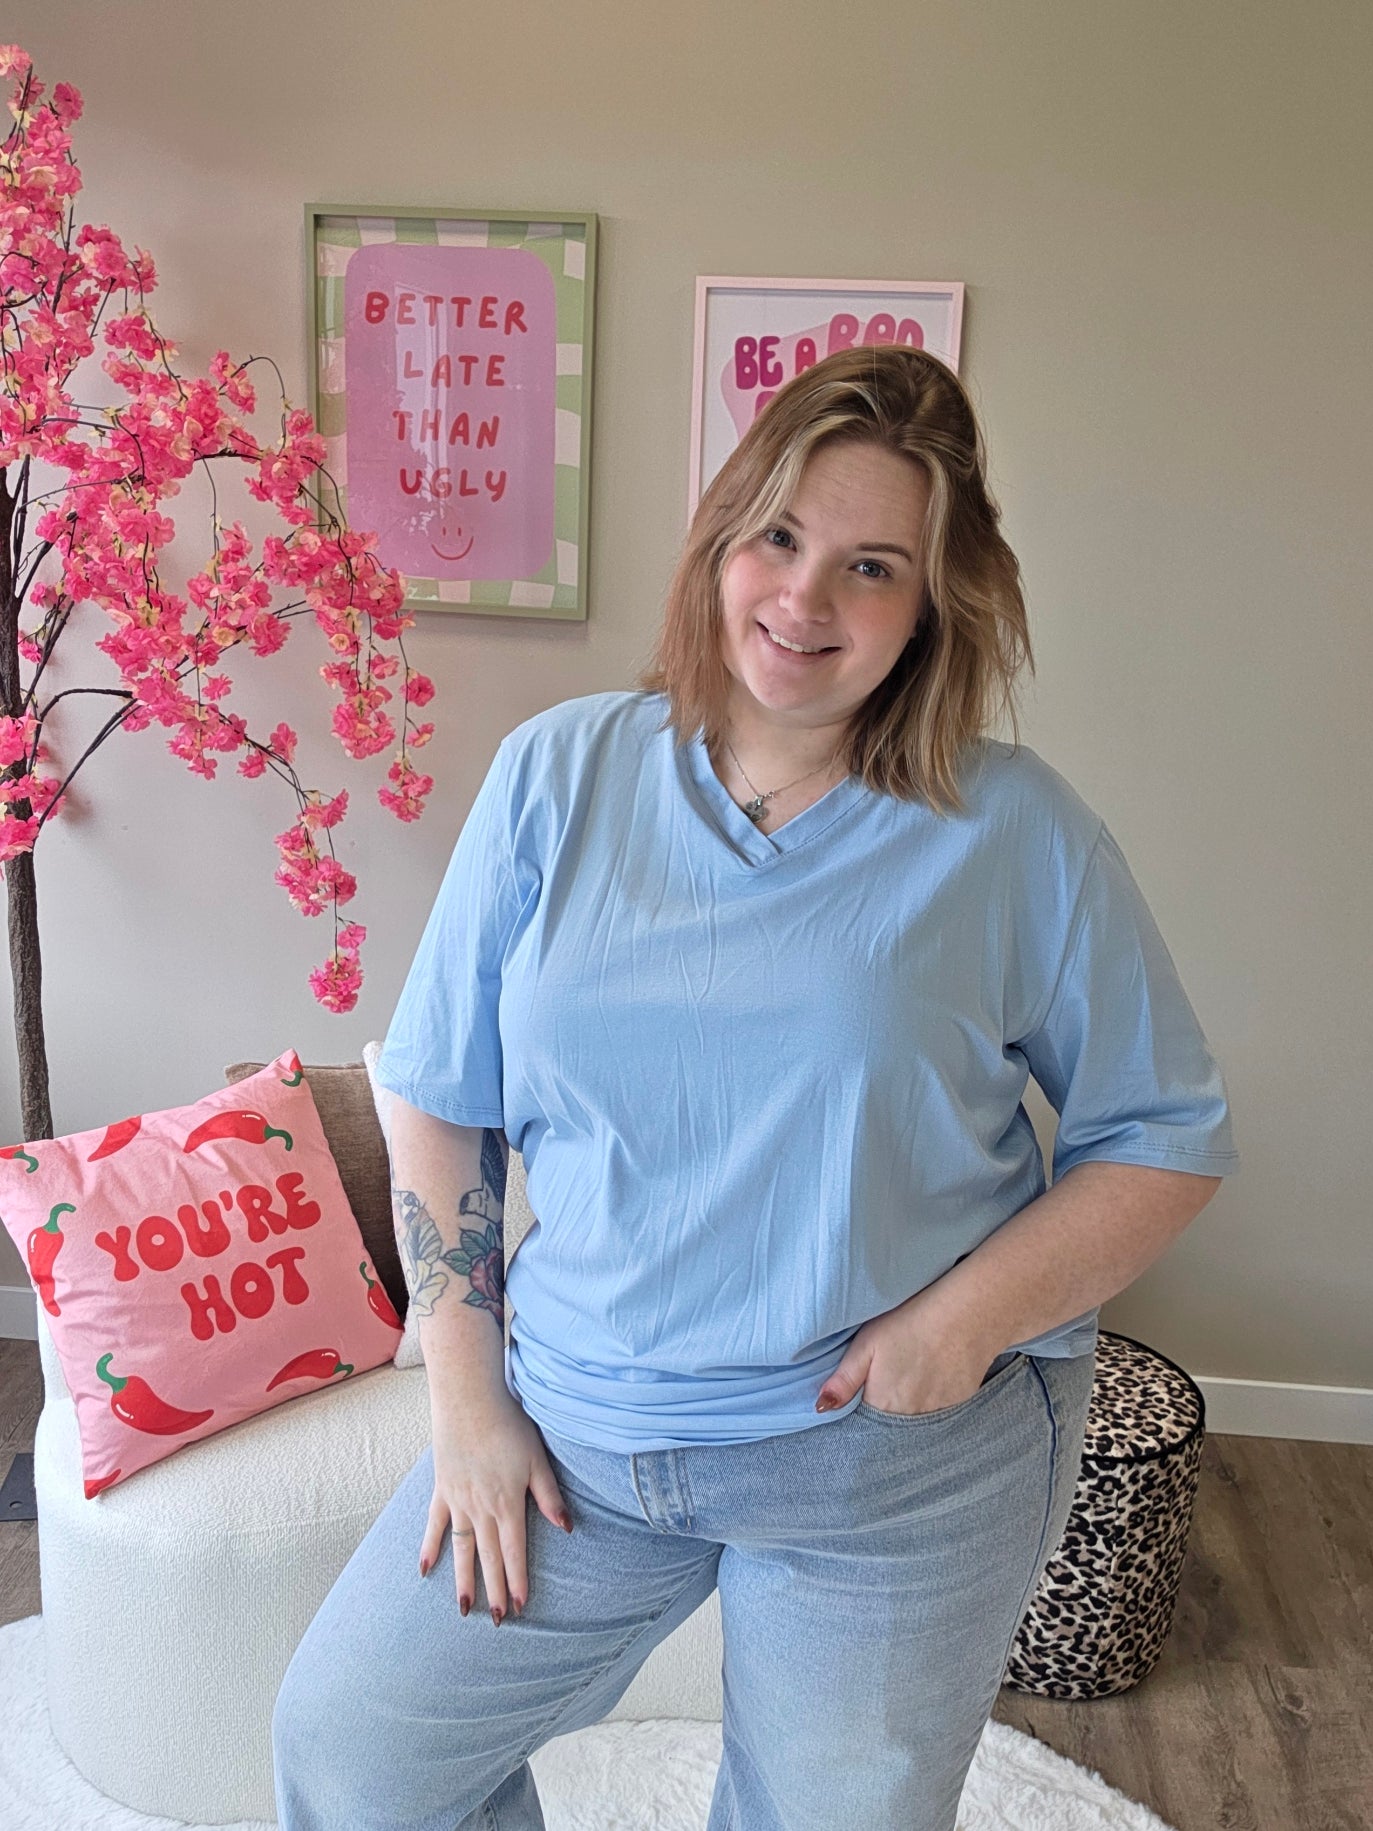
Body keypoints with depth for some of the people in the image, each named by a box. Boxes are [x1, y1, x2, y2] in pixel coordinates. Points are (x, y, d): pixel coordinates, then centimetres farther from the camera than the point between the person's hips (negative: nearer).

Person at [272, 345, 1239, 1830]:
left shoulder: (1017, 834, -10)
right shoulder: (558, 774, -5)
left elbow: (1167, 1134, -2)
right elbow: (440, 1099, 1)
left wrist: (972, 1314, -16)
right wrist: (467, 1398, -2)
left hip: (904, 1466, -2)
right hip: (581, 1427, 3)